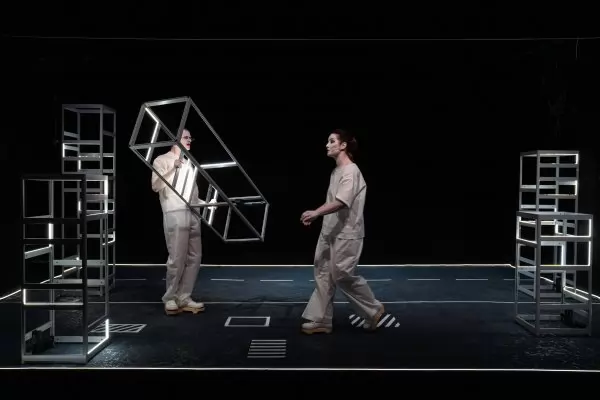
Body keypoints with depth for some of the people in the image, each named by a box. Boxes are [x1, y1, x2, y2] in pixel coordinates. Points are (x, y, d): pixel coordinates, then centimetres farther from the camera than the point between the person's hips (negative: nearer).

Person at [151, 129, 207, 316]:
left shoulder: (188, 163, 21)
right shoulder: (162, 160, 3)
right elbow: (156, 186, -12)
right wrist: (174, 168, -17)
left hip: (192, 214, 7)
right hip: (175, 214, -7)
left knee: (194, 257, 5)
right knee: (177, 259, -8)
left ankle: (184, 298, 12)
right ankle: (170, 299, 6)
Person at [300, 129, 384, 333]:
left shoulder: (351, 171, -16)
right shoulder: (336, 171, 14)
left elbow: (341, 202, -29)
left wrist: (315, 213, -36)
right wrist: (315, 215, 10)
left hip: (346, 234, -9)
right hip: (329, 232, 9)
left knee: (343, 275, -2)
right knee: (323, 274, 8)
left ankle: (373, 309, 19)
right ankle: (321, 320, 16)